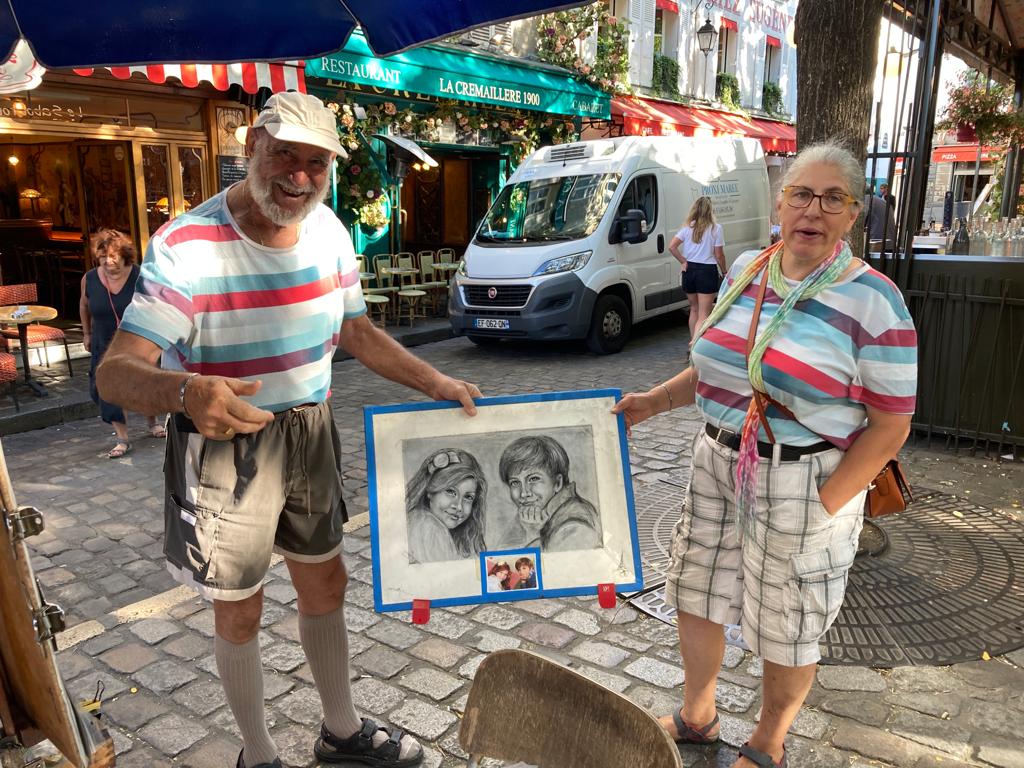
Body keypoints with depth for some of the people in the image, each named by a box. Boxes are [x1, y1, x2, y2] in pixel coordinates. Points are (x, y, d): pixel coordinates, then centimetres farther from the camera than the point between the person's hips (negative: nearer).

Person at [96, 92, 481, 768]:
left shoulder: (328, 230, -2)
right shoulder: (186, 245, -22)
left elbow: (356, 332, 11)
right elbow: (115, 371, -27)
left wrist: (435, 384, 3)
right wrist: (186, 391, -49)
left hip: (310, 435, 6)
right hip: (225, 449, -6)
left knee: (326, 584, 19)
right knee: (240, 612, 11)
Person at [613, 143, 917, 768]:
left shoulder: (872, 301, -14)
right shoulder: (747, 270, 4)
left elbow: (891, 425, -13)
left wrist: (824, 505, -17)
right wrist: (655, 401, 3)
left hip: (804, 481, -6)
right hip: (718, 462, 6)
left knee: (788, 629, 11)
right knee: (696, 597, 18)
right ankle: (697, 717, 43)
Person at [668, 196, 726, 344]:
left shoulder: (687, 227, 2)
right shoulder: (715, 228, -8)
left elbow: (672, 246, -6)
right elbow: (719, 255, -6)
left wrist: (683, 261, 3)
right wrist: (724, 272, 8)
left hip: (689, 270, 4)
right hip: (707, 271, -4)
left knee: (694, 309, 20)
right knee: (704, 314, -3)